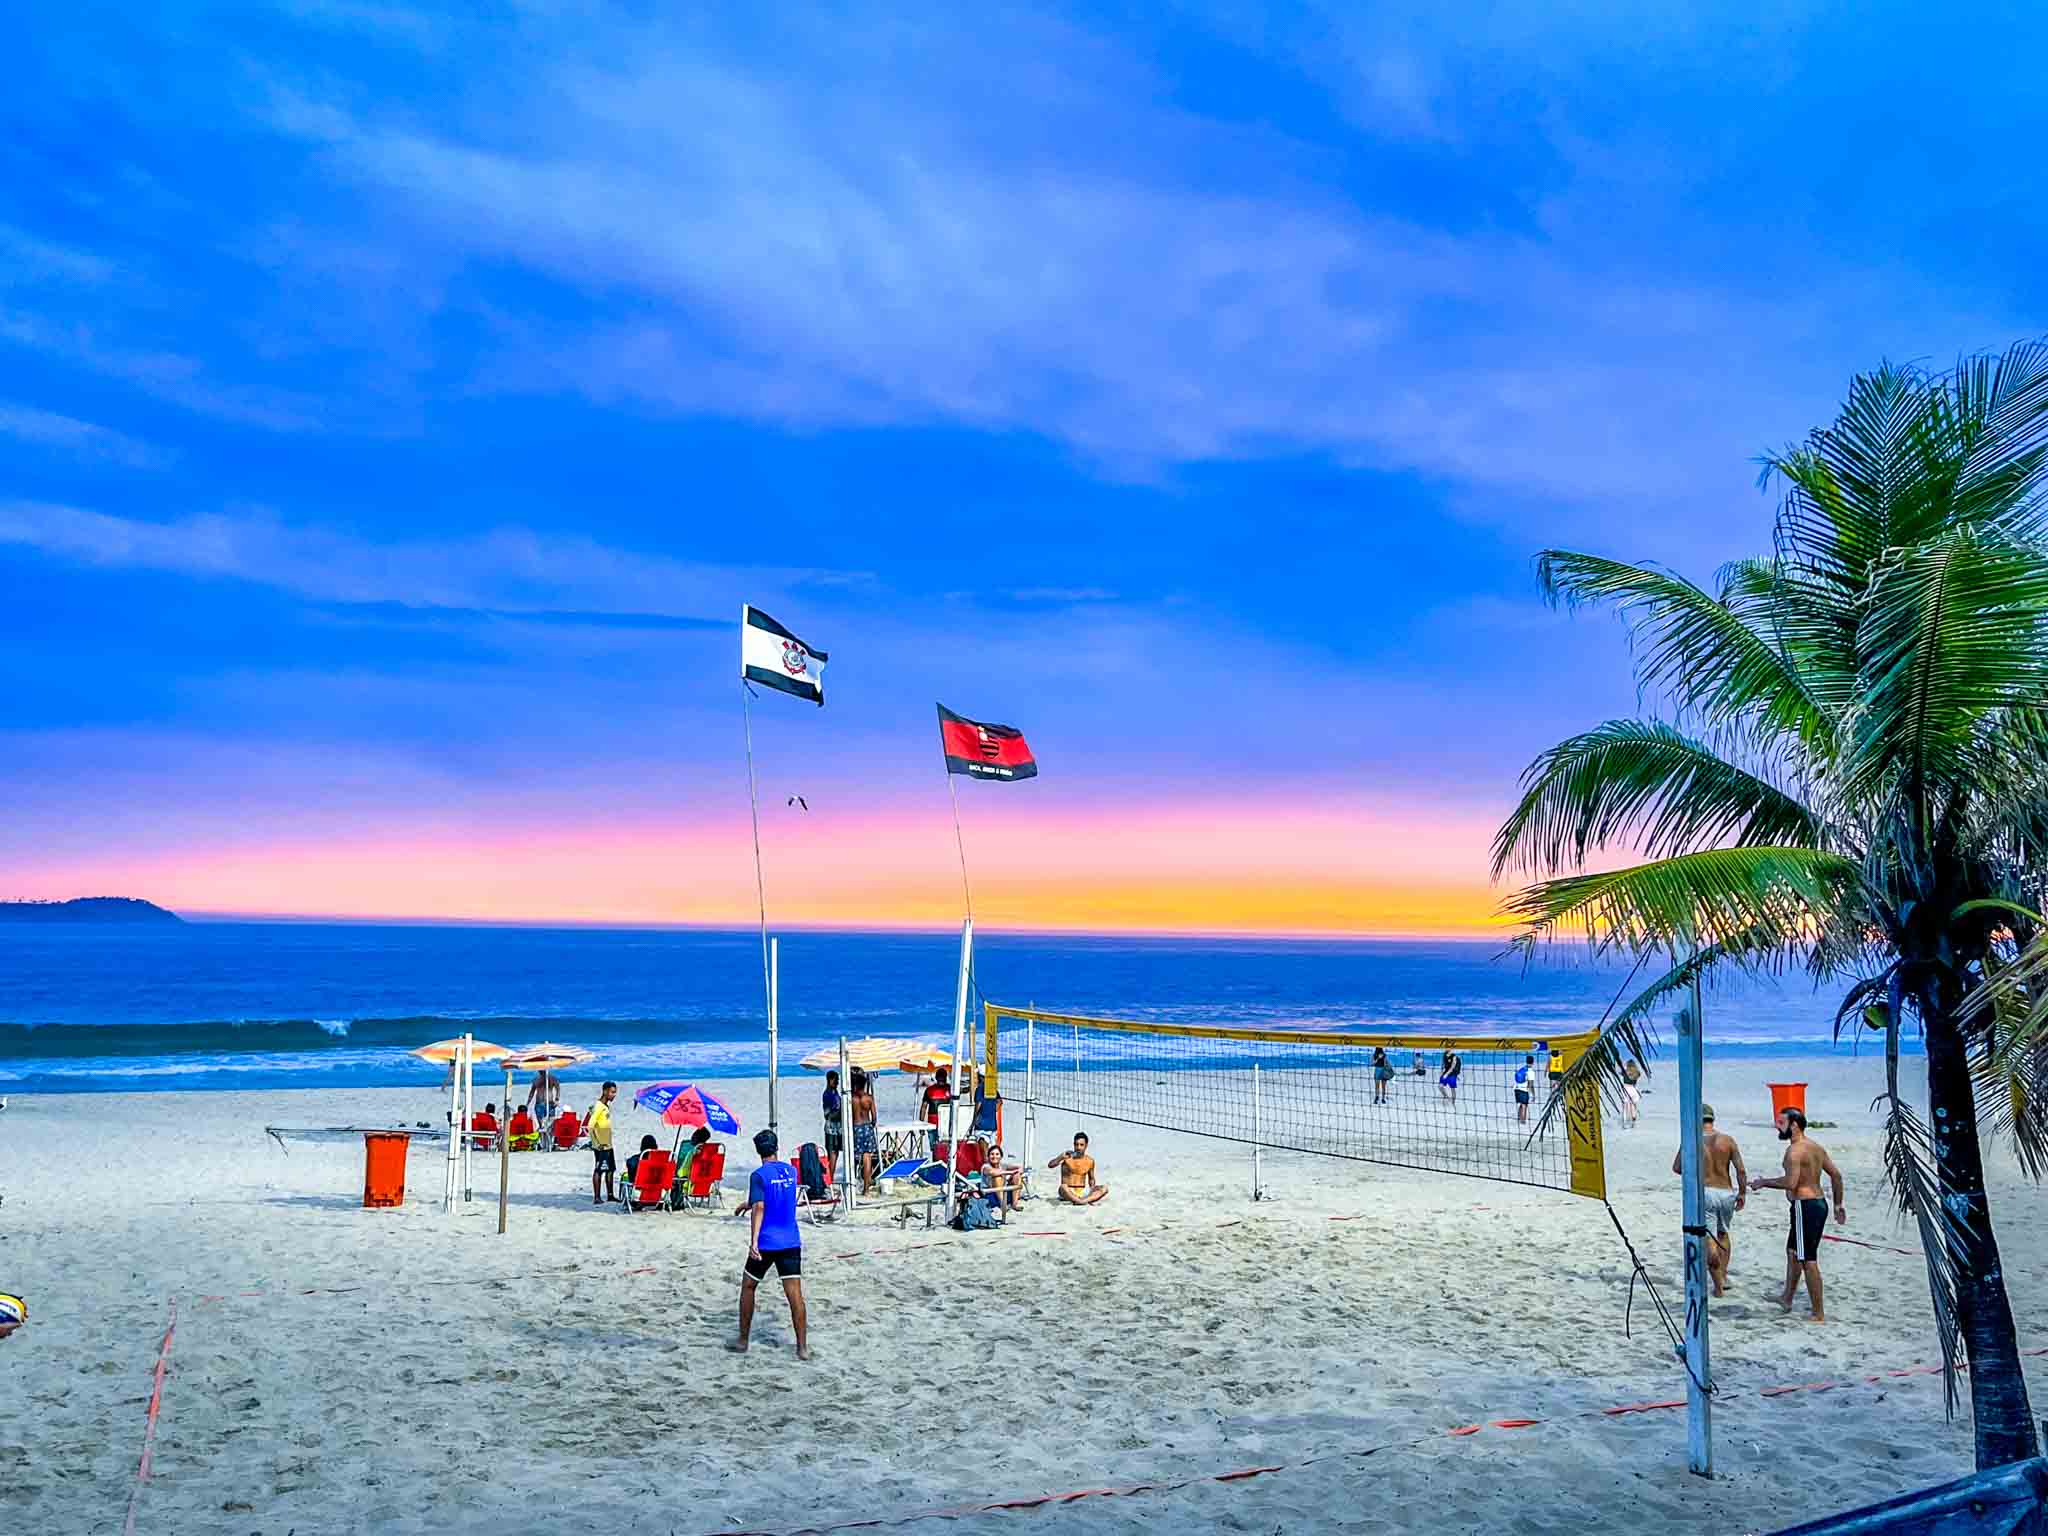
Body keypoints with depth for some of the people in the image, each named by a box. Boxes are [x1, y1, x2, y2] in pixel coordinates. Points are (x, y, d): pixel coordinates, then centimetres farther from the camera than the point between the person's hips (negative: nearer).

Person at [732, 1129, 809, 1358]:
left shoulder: (759, 1175, -8)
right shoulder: (791, 1171, 9)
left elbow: (759, 1208, -19)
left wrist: (753, 1241, -24)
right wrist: (750, 1204, 36)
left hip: (766, 1243, -4)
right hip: (791, 1242, 4)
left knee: (747, 1287, 15)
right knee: (795, 1293, 0)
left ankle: (743, 1341, 21)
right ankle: (802, 1347, -4)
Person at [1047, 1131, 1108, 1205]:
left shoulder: (1090, 1161, 5)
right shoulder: (1067, 1157, -5)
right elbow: (1050, 1165, -15)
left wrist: (1092, 1189, -2)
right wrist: (1061, 1157, -31)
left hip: (1082, 1192, 4)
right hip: (1069, 1192, -4)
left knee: (1105, 1188, -19)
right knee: (1063, 1188, -38)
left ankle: (1083, 1201, -38)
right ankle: (1088, 1201, -35)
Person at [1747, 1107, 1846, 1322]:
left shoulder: (1794, 1150, -17)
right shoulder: (1816, 1147, 13)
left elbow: (1790, 1182, -26)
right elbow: (1836, 1175, 16)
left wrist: (1764, 1183, -13)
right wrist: (1838, 1204, 22)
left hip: (1805, 1206, -10)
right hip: (1819, 1203, 10)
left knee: (1808, 1260, -4)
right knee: (1793, 1251, 24)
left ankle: (1818, 1314, 0)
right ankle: (1787, 1298, 37)